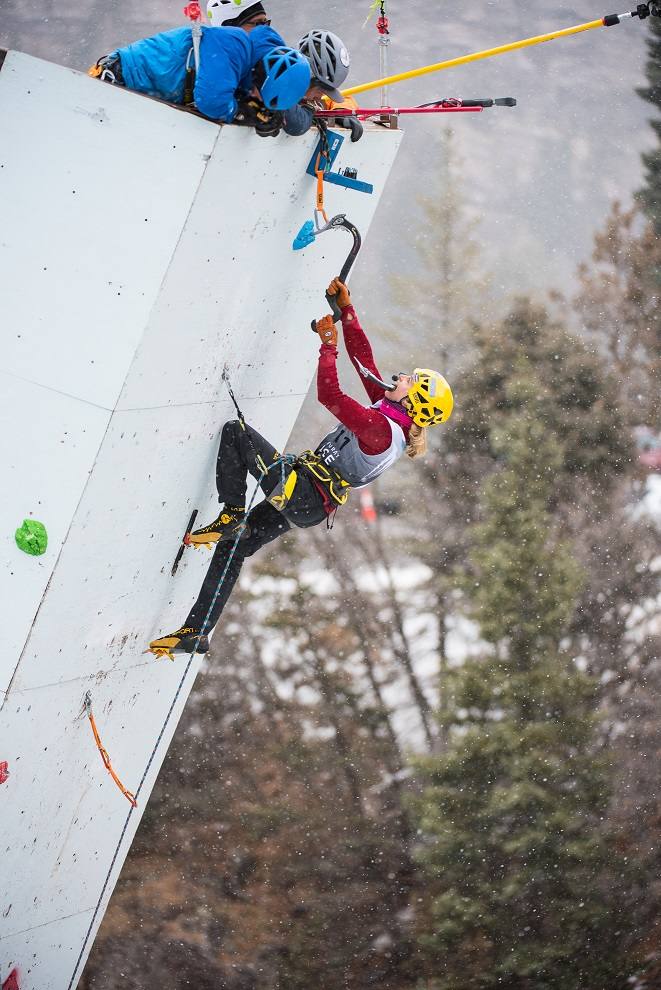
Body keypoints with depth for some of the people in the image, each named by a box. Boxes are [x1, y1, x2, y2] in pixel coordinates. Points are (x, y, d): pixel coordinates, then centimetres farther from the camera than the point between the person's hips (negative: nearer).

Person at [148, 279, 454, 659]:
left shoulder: (381, 428, -23)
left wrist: (328, 344, -17)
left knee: (235, 431, -4)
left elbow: (329, 395, -28)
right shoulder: (389, 411, 5)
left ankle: (231, 516, -3)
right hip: (311, 506, 9)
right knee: (232, 549, 13)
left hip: (299, 493, -9)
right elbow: (363, 356, 10)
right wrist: (346, 310, 8)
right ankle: (197, 633, 15)